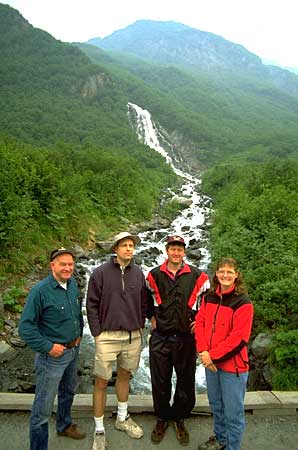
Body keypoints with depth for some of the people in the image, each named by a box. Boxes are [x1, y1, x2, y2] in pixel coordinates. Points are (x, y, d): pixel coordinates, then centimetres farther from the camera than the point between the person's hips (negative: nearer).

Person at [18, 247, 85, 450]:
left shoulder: (73, 284, -2)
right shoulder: (40, 291, -23)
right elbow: (26, 327, -20)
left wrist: (79, 334, 10)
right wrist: (48, 347, -19)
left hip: (73, 350, 8)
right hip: (53, 355, -7)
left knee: (68, 391, 28)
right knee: (43, 407, 4)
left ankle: (64, 425, 52)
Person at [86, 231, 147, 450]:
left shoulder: (138, 273, 1)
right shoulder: (101, 272, -10)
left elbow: (143, 303, 10)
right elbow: (92, 305, -6)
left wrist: (140, 326, 7)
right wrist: (97, 333, -8)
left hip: (133, 336, 4)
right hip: (108, 336, -4)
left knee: (124, 376, 21)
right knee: (101, 382, 6)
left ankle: (123, 418, 42)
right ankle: (99, 431, 26)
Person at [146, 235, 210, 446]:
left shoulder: (196, 276, -5)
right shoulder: (155, 275, -2)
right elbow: (145, 298, 16)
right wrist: (151, 317, 9)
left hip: (186, 338, 0)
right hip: (160, 338, 1)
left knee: (186, 382, 12)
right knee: (160, 382, 12)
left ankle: (179, 419, 35)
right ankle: (162, 418, 34)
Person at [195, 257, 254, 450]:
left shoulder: (243, 303, -15)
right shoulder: (209, 298, 3)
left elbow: (239, 338, -19)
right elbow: (200, 323, 2)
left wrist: (213, 355, -16)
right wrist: (204, 351, -11)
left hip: (233, 365, -6)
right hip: (211, 362, 6)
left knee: (233, 412, 7)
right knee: (216, 405, 23)